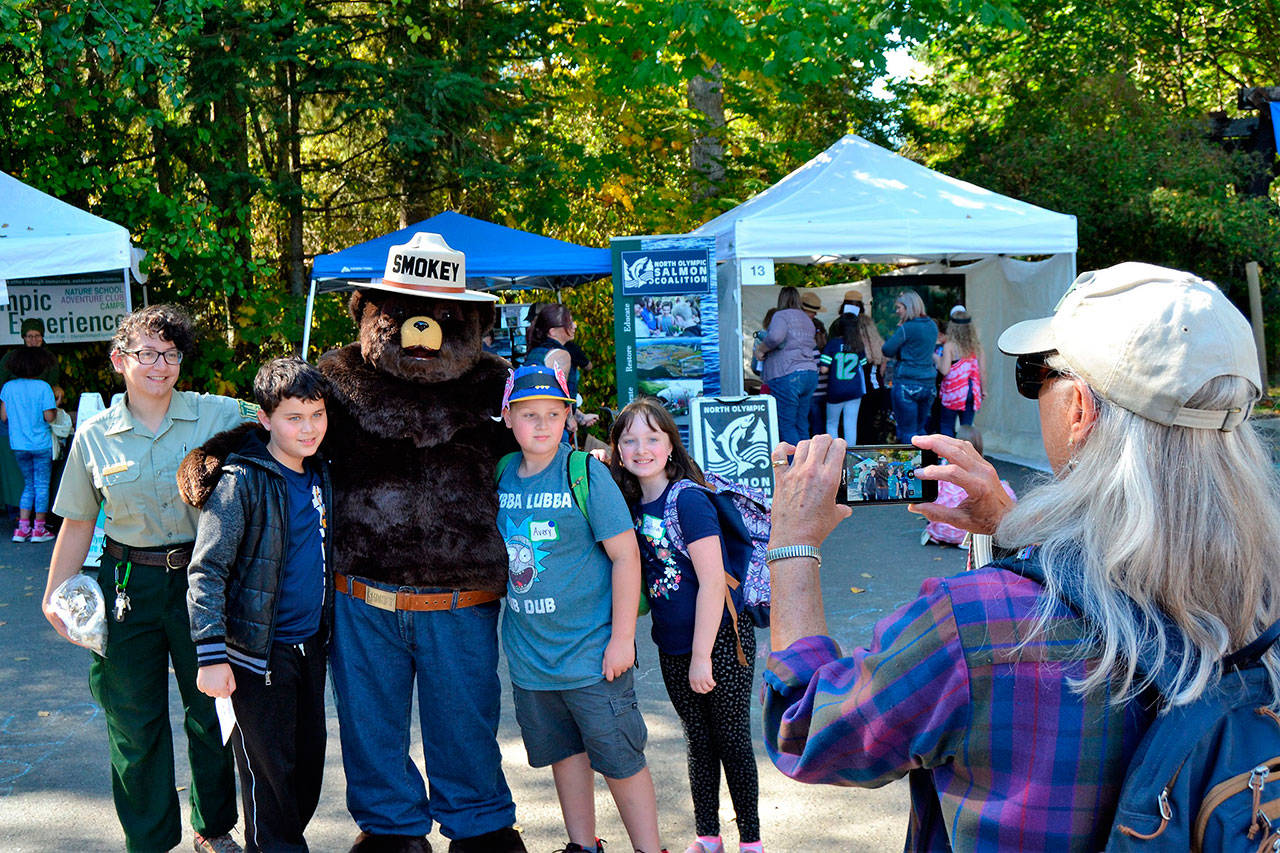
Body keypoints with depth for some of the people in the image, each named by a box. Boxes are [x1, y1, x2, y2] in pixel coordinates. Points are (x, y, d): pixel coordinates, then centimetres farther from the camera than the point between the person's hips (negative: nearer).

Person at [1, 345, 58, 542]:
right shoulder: (43, 387, -11)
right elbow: (49, 417, -14)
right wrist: (56, 407, 5)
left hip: (18, 445, 4)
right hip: (41, 444, -4)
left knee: (29, 485, 15)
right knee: (42, 485, 5)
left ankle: (22, 528, 9)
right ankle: (39, 529, 8)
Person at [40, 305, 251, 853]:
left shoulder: (218, 415, -3)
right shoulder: (94, 437, 1)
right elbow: (78, 522, 8)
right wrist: (55, 594, 4)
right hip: (128, 586, 1)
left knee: (212, 710, 11)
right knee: (135, 720, 7)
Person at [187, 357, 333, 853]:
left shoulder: (320, 476, 6)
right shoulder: (242, 481, -15)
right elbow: (206, 570, -18)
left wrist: (328, 632, 21)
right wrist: (211, 655, -23)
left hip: (311, 645, 7)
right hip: (259, 652, -7)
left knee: (309, 761, 15)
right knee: (269, 769, 3)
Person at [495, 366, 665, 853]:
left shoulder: (586, 473, -11)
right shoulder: (501, 476, 3)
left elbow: (625, 556, -12)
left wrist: (622, 638, -14)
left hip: (591, 649, -5)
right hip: (529, 653, 5)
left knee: (619, 759, 0)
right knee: (564, 752, 17)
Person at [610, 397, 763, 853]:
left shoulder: (689, 500, -17)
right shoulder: (633, 506, 4)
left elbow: (713, 582, -20)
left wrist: (702, 656, -19)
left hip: (720, 643, -6)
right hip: (673, 648, 6)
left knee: (732, 742, 5)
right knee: (699, 742, 16)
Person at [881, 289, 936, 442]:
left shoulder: (907, 328, -13)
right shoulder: (933, 326, 10)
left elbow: (887, 351, -9)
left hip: (906, 384, -7)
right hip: (928, 384, 7)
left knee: (907, 431, -1)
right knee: (920, 429, 17)